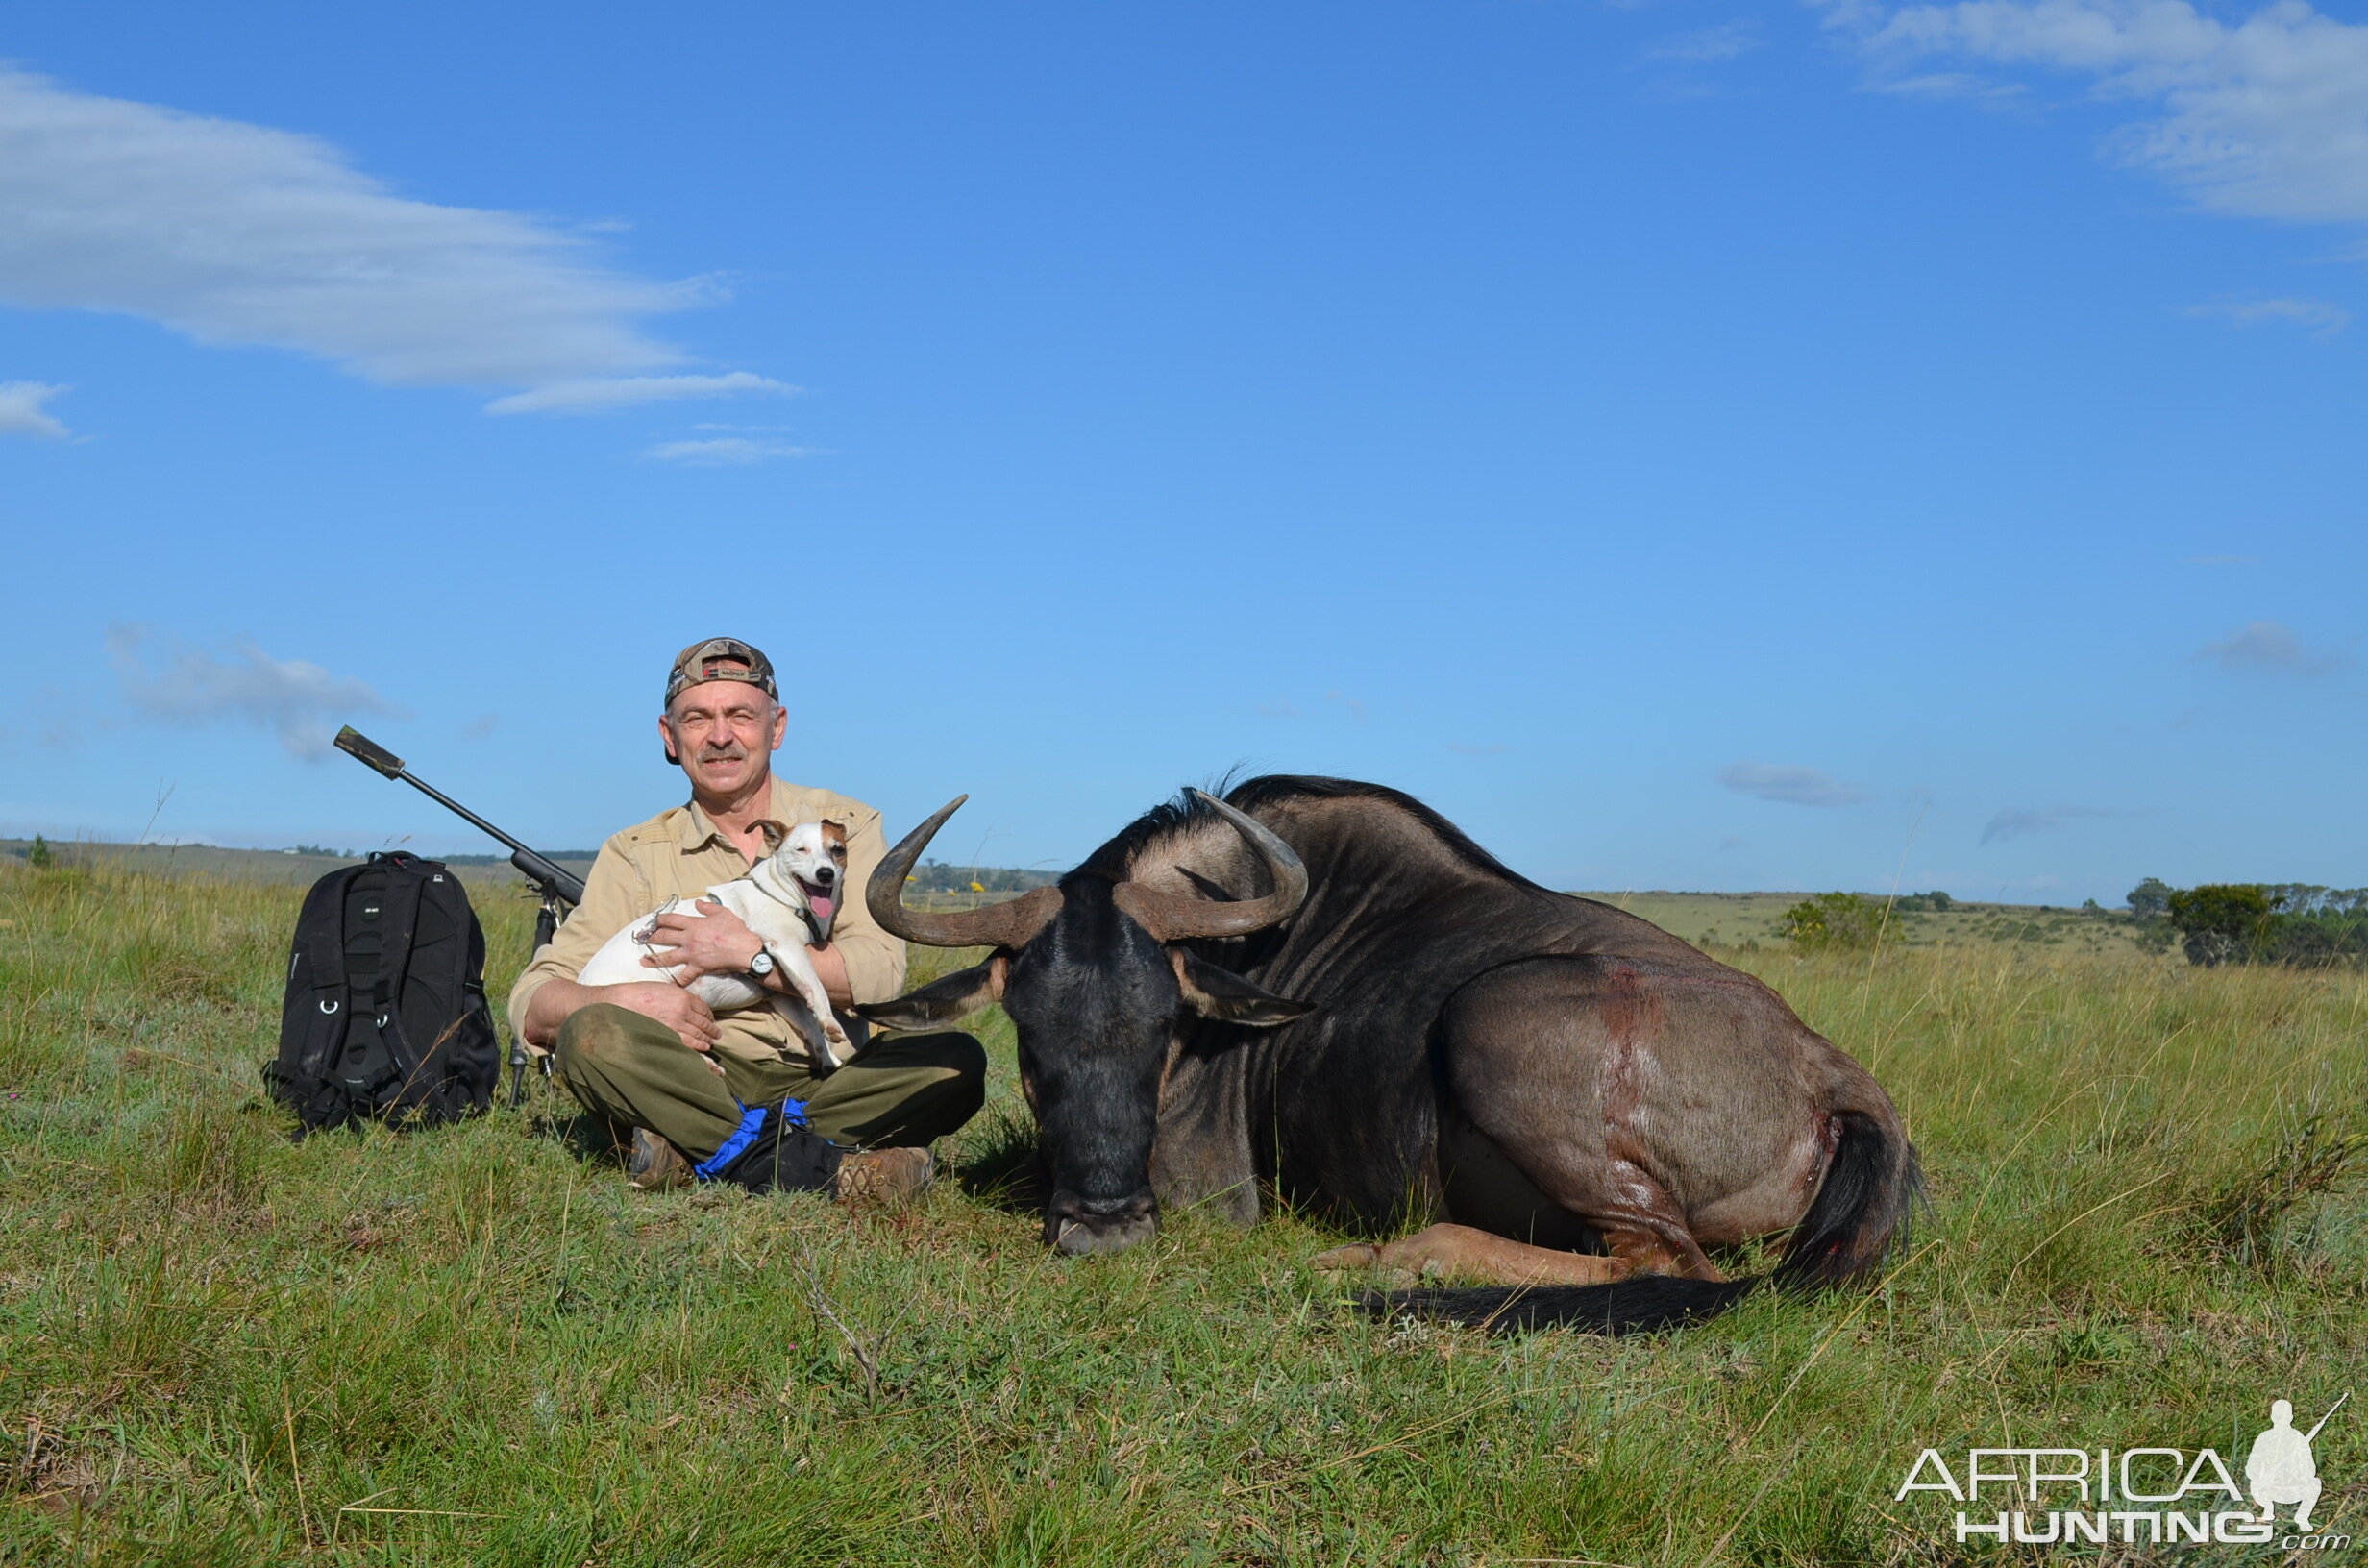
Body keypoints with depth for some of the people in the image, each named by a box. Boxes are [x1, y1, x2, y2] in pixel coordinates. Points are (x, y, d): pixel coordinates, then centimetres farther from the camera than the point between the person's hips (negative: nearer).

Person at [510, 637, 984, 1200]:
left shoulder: (847, 826, 9)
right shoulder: (637, 855, 9)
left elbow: (880, 975, -5)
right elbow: (533, 1006, 0)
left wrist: (749, 952, -13)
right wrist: (634, 997, -20)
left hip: (829, 1082, 1)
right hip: (702, 1082, 0)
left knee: (957, 1061, -26)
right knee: (591, 1033, -28)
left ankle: (698, 1151, -26)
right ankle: (829, 1165, -33)